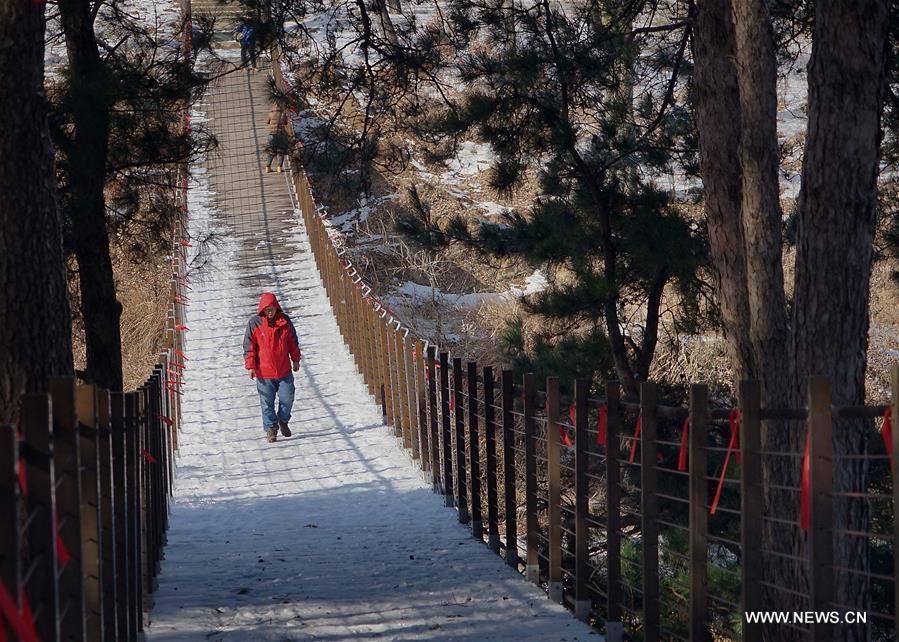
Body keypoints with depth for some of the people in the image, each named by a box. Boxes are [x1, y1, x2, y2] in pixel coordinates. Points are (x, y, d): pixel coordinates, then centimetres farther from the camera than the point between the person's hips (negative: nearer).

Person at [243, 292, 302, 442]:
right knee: (267, 402, 3)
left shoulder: (285, 321, 2)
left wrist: (296, 360, 16)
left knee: (287, 398, 3)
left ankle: (283, 420, 29)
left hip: (284, 370, 2)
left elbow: (293, 342, 14)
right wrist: (251, 366, -6)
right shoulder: (255, 323, -6)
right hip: (264, 372, -2)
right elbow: (249, 346, -2)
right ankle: (271, 428, 14)